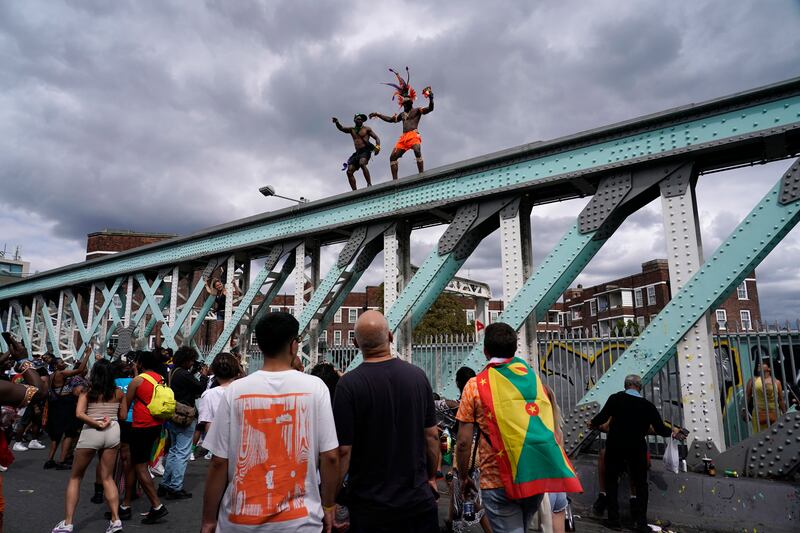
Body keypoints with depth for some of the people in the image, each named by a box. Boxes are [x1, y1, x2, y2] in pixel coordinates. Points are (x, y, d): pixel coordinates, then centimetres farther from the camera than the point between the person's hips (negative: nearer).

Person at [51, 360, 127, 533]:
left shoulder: (87, 392, 0)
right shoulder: (118, 392, 4)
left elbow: (79, 414, -14)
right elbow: (123, 416, 9)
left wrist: (98, 424, -11)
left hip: (91, 433, -2)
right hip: (113, 432, 2)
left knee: (75, 477, 17)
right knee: (107, 477, 13)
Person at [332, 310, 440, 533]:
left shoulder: (349, 384, -17)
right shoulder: (417, 375, -6)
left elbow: (343, 449, -16)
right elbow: (431, 435, 1)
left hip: (370, 504, -2)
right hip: (420, 497, 3)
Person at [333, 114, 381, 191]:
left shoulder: (367, 129, 9)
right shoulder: (352, 129, 20)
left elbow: (376, 138, 5)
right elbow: (341, 128, 5)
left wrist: (377, 147, -15)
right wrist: (337, 123, -17)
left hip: (365, 151, -5)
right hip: (357, 153, 5)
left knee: (362, 163, -35)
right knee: (349, 171, -9)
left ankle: (369, 184, -38)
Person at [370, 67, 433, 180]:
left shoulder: (417, 110, 9)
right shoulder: (402, 114, 27)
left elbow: (430, 108, -3)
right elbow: (391, 119, 35)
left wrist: (430, 98, -20)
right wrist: (377, 115, 33)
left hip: (414, 135, -7)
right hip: (403, 137, 7)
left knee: (417, 152, -31)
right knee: (393, 157, -3)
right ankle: (395, 180, -7)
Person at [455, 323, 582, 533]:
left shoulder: (476, 385, -6)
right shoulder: (533, 376, 6)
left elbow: (464, 442, -7)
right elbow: (549, 424, 12)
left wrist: (464, 476, 8)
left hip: (499, 480, -5)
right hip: (537, 475, 5)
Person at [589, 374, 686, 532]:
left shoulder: (616, 399, -8)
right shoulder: (648, 406, -3)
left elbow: (602, 417, -14)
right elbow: (660, 429, 2)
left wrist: (593, 423, 7)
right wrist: (673, 432, 24)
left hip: (614, 448, -1)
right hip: (637, 450, 1)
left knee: (611, 482, 13)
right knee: (640, 485, 17)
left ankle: (613, 520, 14)